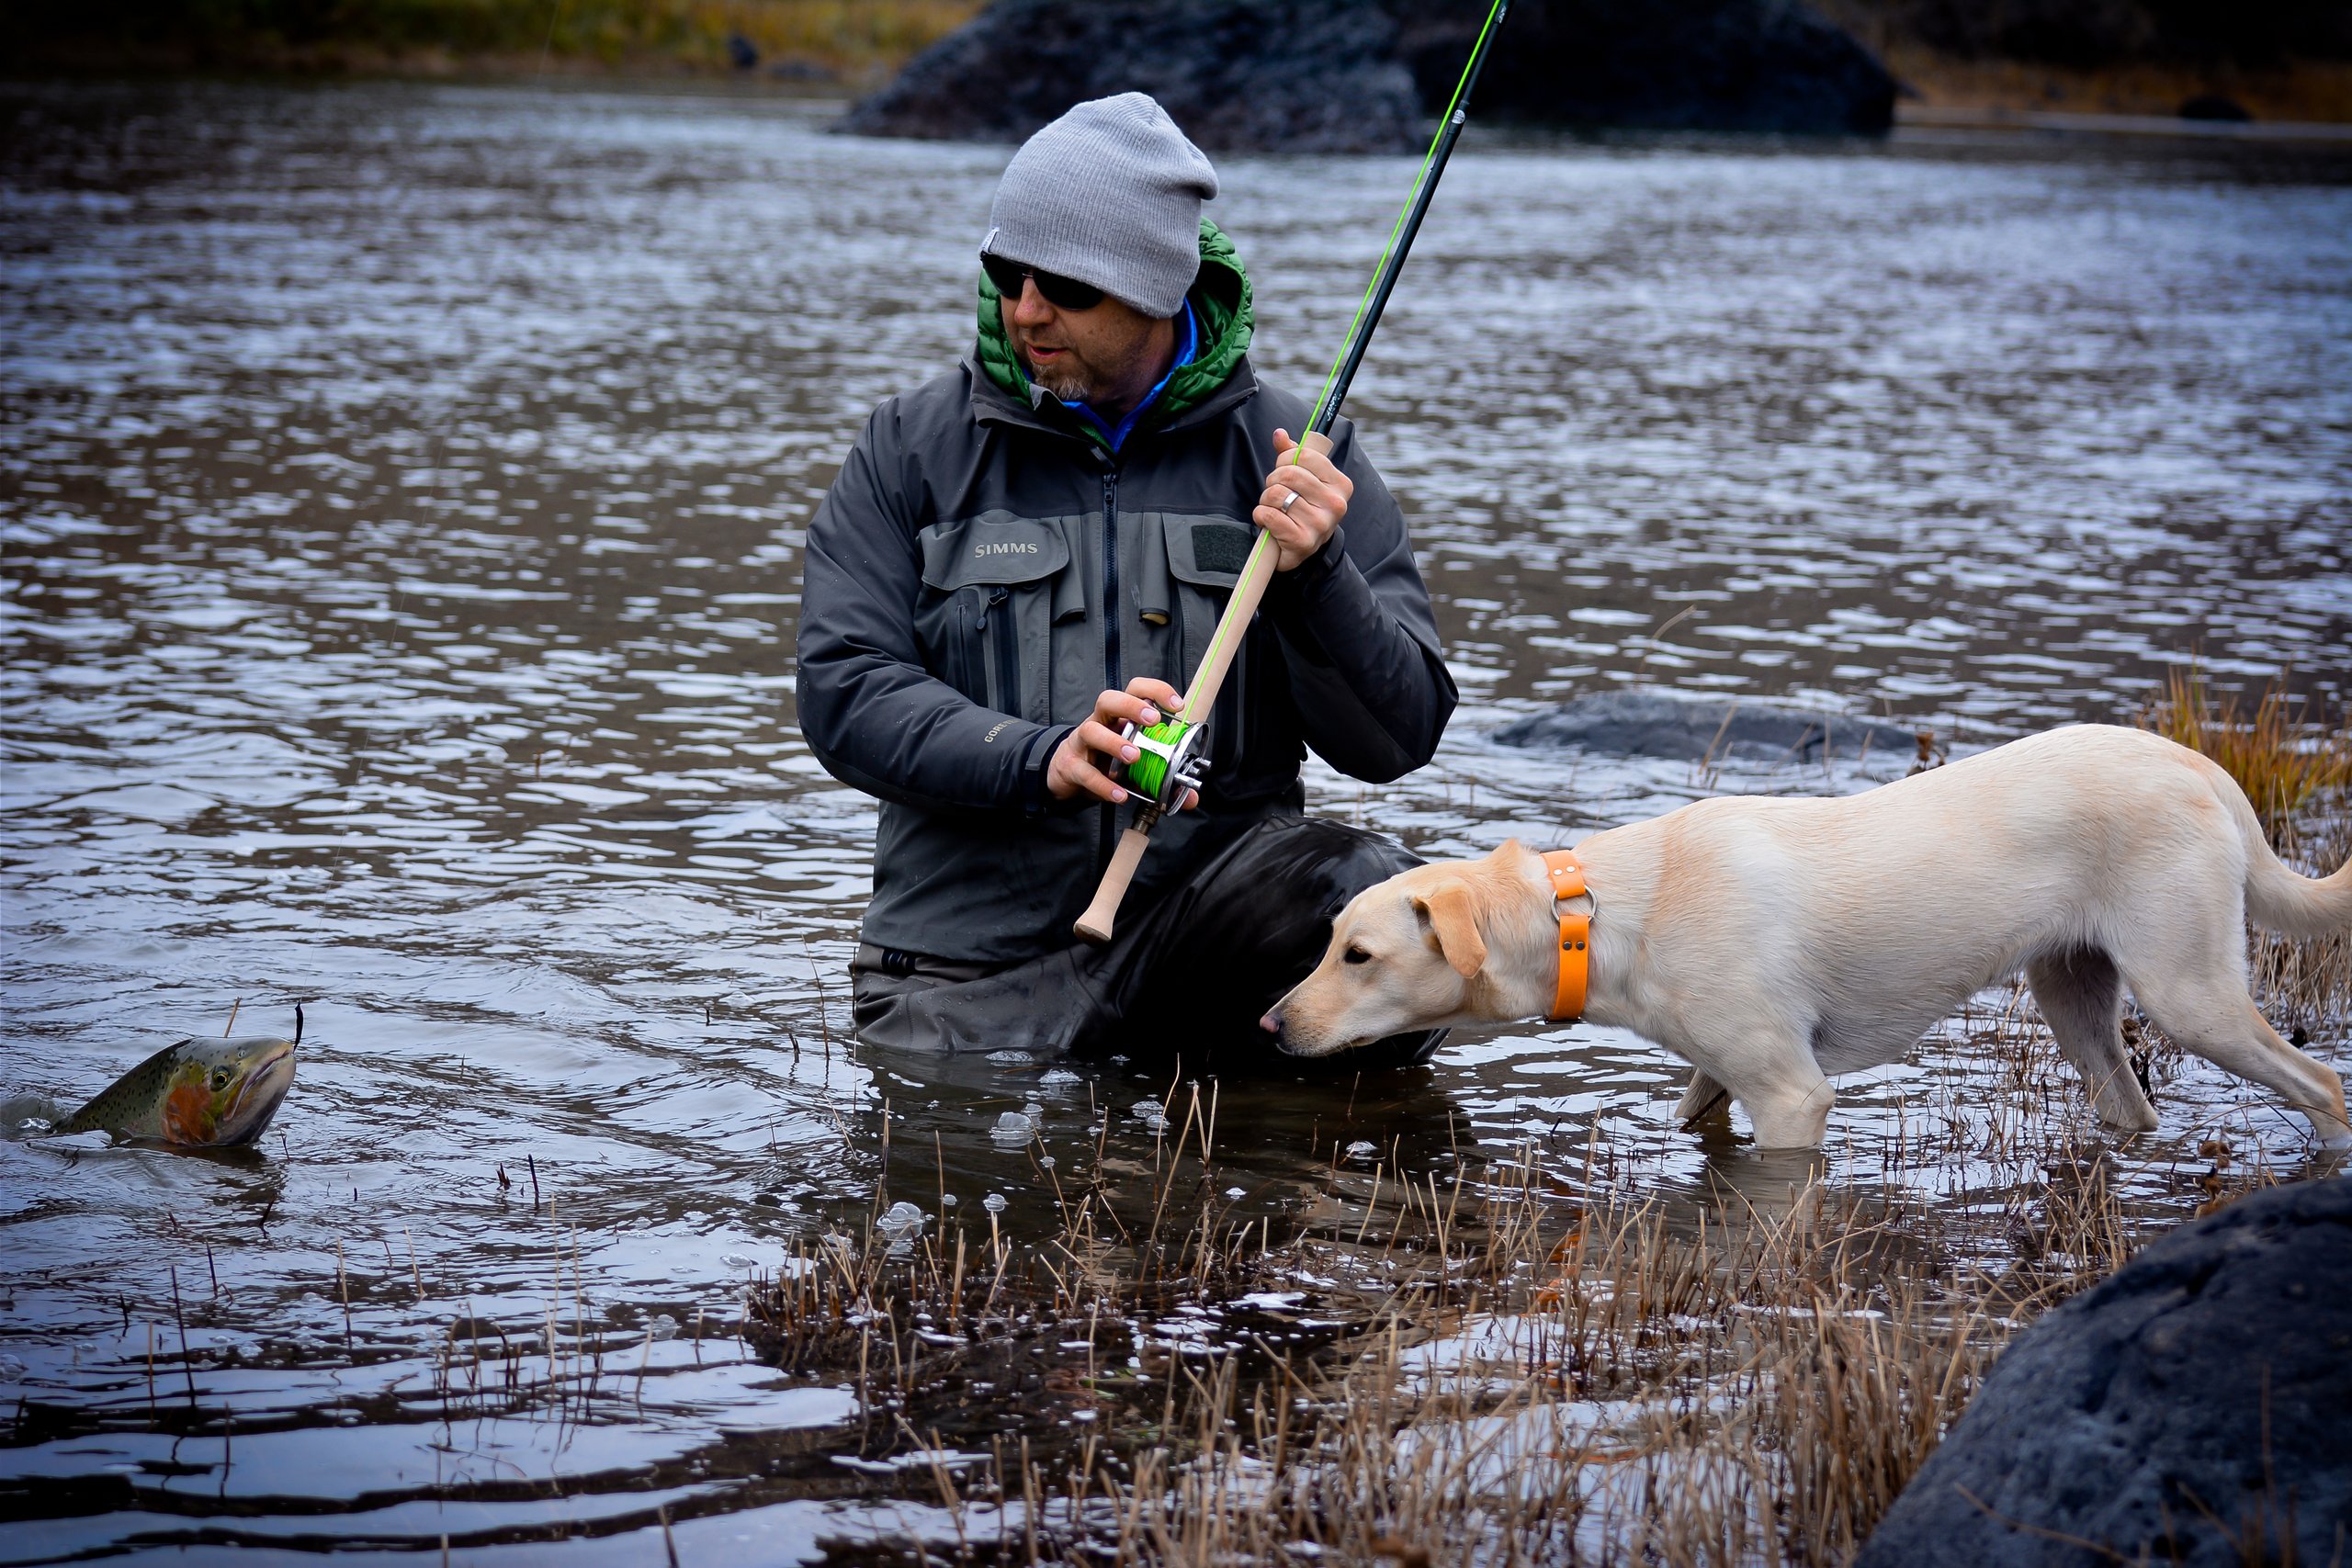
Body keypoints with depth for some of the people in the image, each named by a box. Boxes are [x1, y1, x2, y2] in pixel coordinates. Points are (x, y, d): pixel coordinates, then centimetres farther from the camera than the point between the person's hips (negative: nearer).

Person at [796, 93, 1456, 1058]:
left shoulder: (1291, 455, 3)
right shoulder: (913, 447, 4)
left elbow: (1399, 737, -1)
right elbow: (843, 691, -5)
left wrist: (1314, 576, -20)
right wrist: (1041, 758, -22)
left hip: (1220, 884, 0)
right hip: (973, 953, 0)